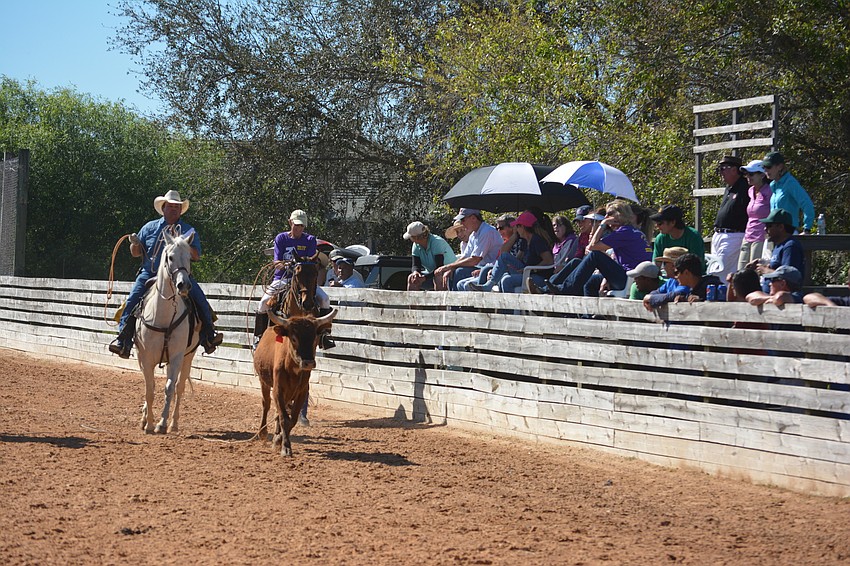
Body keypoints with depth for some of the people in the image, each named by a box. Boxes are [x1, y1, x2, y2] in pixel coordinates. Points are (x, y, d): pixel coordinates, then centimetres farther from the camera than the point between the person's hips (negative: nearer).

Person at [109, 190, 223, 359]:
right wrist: (135, 243, -10)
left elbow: (196, 257, 4)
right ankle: (123, 340, -17)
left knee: (201, 301, -18)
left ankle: (208, 337, -6)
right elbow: (135, 253, 13)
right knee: (132, 300, -20)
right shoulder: (150, 227, 13)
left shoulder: (189, 231, 12)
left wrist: (186, 247, -15)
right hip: (150, 274, 0)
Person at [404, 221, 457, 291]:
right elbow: (416, 265, -5)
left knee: (438, 280, -38)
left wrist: (424, 278, -37)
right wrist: (415, 272, -30)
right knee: (411, 278, -11)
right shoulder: (416, 246, -1)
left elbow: (440, 268, -29)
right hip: (432, 273, 7)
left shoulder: (437, 242, -24)